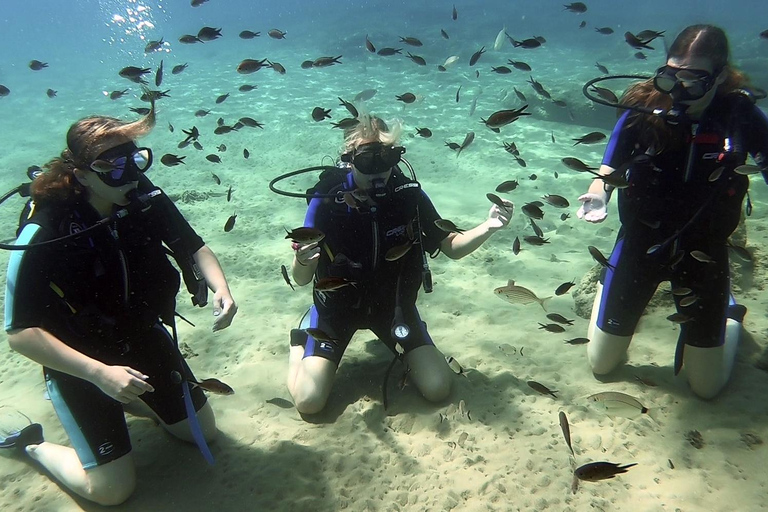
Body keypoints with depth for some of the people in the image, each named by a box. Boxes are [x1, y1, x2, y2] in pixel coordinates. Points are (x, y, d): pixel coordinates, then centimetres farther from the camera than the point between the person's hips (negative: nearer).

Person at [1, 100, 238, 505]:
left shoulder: (146, 199, -16)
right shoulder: (43, 234, -29)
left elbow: (194, 249, -1)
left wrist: (220, 288, -22)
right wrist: (99, 373, -36)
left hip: (145, 337, 5)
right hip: (77, 359, -5)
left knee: (203, 431, 14)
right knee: (113, 490, -2)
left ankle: (126, 400, 34)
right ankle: (33, 445, 24)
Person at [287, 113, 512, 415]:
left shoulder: (409, 195, -16)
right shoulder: (326, 201, -23)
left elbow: (451, 247, -6)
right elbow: (302, 279, -18)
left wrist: (488, 228, -25)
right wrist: (301, 262, -43)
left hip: (393, 302, 2)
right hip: (338, 304, -2)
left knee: (437, 388, -6)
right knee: (309, 402, -13)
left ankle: (396, 340, 22)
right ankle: (301, 338, 18)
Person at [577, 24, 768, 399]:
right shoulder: (644, 109, -15)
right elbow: (609, 171, -6)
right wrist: (597, 197, -27)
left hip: (704, 250, 0)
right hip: (642, 240, 0)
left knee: (706, 387, 11)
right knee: (601, 364, 12)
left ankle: (729, 313, 41)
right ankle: (608, 287, 40)